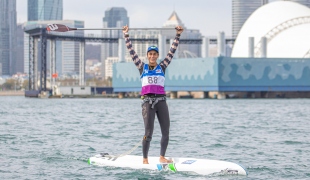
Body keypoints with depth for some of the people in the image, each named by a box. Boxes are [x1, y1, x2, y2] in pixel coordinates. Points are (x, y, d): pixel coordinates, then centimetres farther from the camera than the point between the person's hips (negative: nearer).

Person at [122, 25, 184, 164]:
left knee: (166, 132, 1)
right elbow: (131, 52, 7)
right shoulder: (142, 67, 9)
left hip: (161, 101, 2)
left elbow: (172, 51, 9)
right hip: (147, 101, -2)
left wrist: (178, 35, 5)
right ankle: (145, 159, 2)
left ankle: (162, 157, 14)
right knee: (148, 133, -7)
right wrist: (126, 35, 4)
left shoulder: (162, 67, 11)